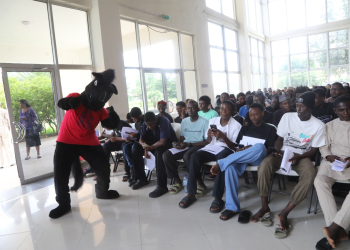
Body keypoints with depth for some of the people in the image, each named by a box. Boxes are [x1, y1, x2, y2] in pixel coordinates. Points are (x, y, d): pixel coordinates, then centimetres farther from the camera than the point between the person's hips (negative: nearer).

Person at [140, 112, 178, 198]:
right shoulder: (145, 124, -7)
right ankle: (141, 178, 5)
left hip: (169, 143, -6)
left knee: (158, 151, -39)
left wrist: (150, 147, -25)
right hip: (155, 144, 7)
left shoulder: (163, 121, -26)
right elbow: (141, 139, -4)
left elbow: (163, 142, -33)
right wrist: (145, 146, -25)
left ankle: (162, 186, -35)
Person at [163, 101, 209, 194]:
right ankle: (177, 181, -4)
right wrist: (177, 144, -6)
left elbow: (207, 141, -10)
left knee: (187, 156, -38)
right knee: (166, 154, -18)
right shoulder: (184, 121, 15)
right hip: (185, 146, 6)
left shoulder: (204, 122, -4)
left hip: (199, 146, -6)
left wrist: (189, 144, -16)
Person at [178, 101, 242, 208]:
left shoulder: (236, 125, -1)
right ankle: (191, 194, -21)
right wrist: (209, 136, -9)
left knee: (221, 159, -39)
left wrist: (223, 136, -20)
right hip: (211, 147, 4)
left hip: (225, 148, -3)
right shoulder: (213, 121, 11)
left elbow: (234, 146, -5)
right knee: (195, 156, -26)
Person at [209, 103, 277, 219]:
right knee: (230, 166, -35)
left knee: (259, 147, -39)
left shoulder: (270, 129, 14)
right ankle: (232, 207, -31)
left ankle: (221, 163, -32)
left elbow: (271, 150, 3)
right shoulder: (245, 128, 24)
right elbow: (236, 146, 17)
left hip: (259, 159, -2)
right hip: (240, 158, 2)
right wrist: (240, 150, -8)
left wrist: (252, 149, -14)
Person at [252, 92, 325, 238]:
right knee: (264, 166, -30)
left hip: (302, 156, -1)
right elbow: (279, 138, 7)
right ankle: (264, 207, -16)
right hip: (283, 152, 1)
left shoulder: (318, 125, -4)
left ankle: (284, 213, -26)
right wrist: (277, 150, -14)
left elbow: (314, 151, -1)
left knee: (310, 174, -35)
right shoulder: (287, 117, 0)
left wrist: (298, 157, -19)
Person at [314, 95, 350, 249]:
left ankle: (334, 227, -33)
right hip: (332, 162, 2)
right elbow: (323, 147, 13)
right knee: (320, 181, -30)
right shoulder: (329, 126, 19)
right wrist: (329, 156, -10)